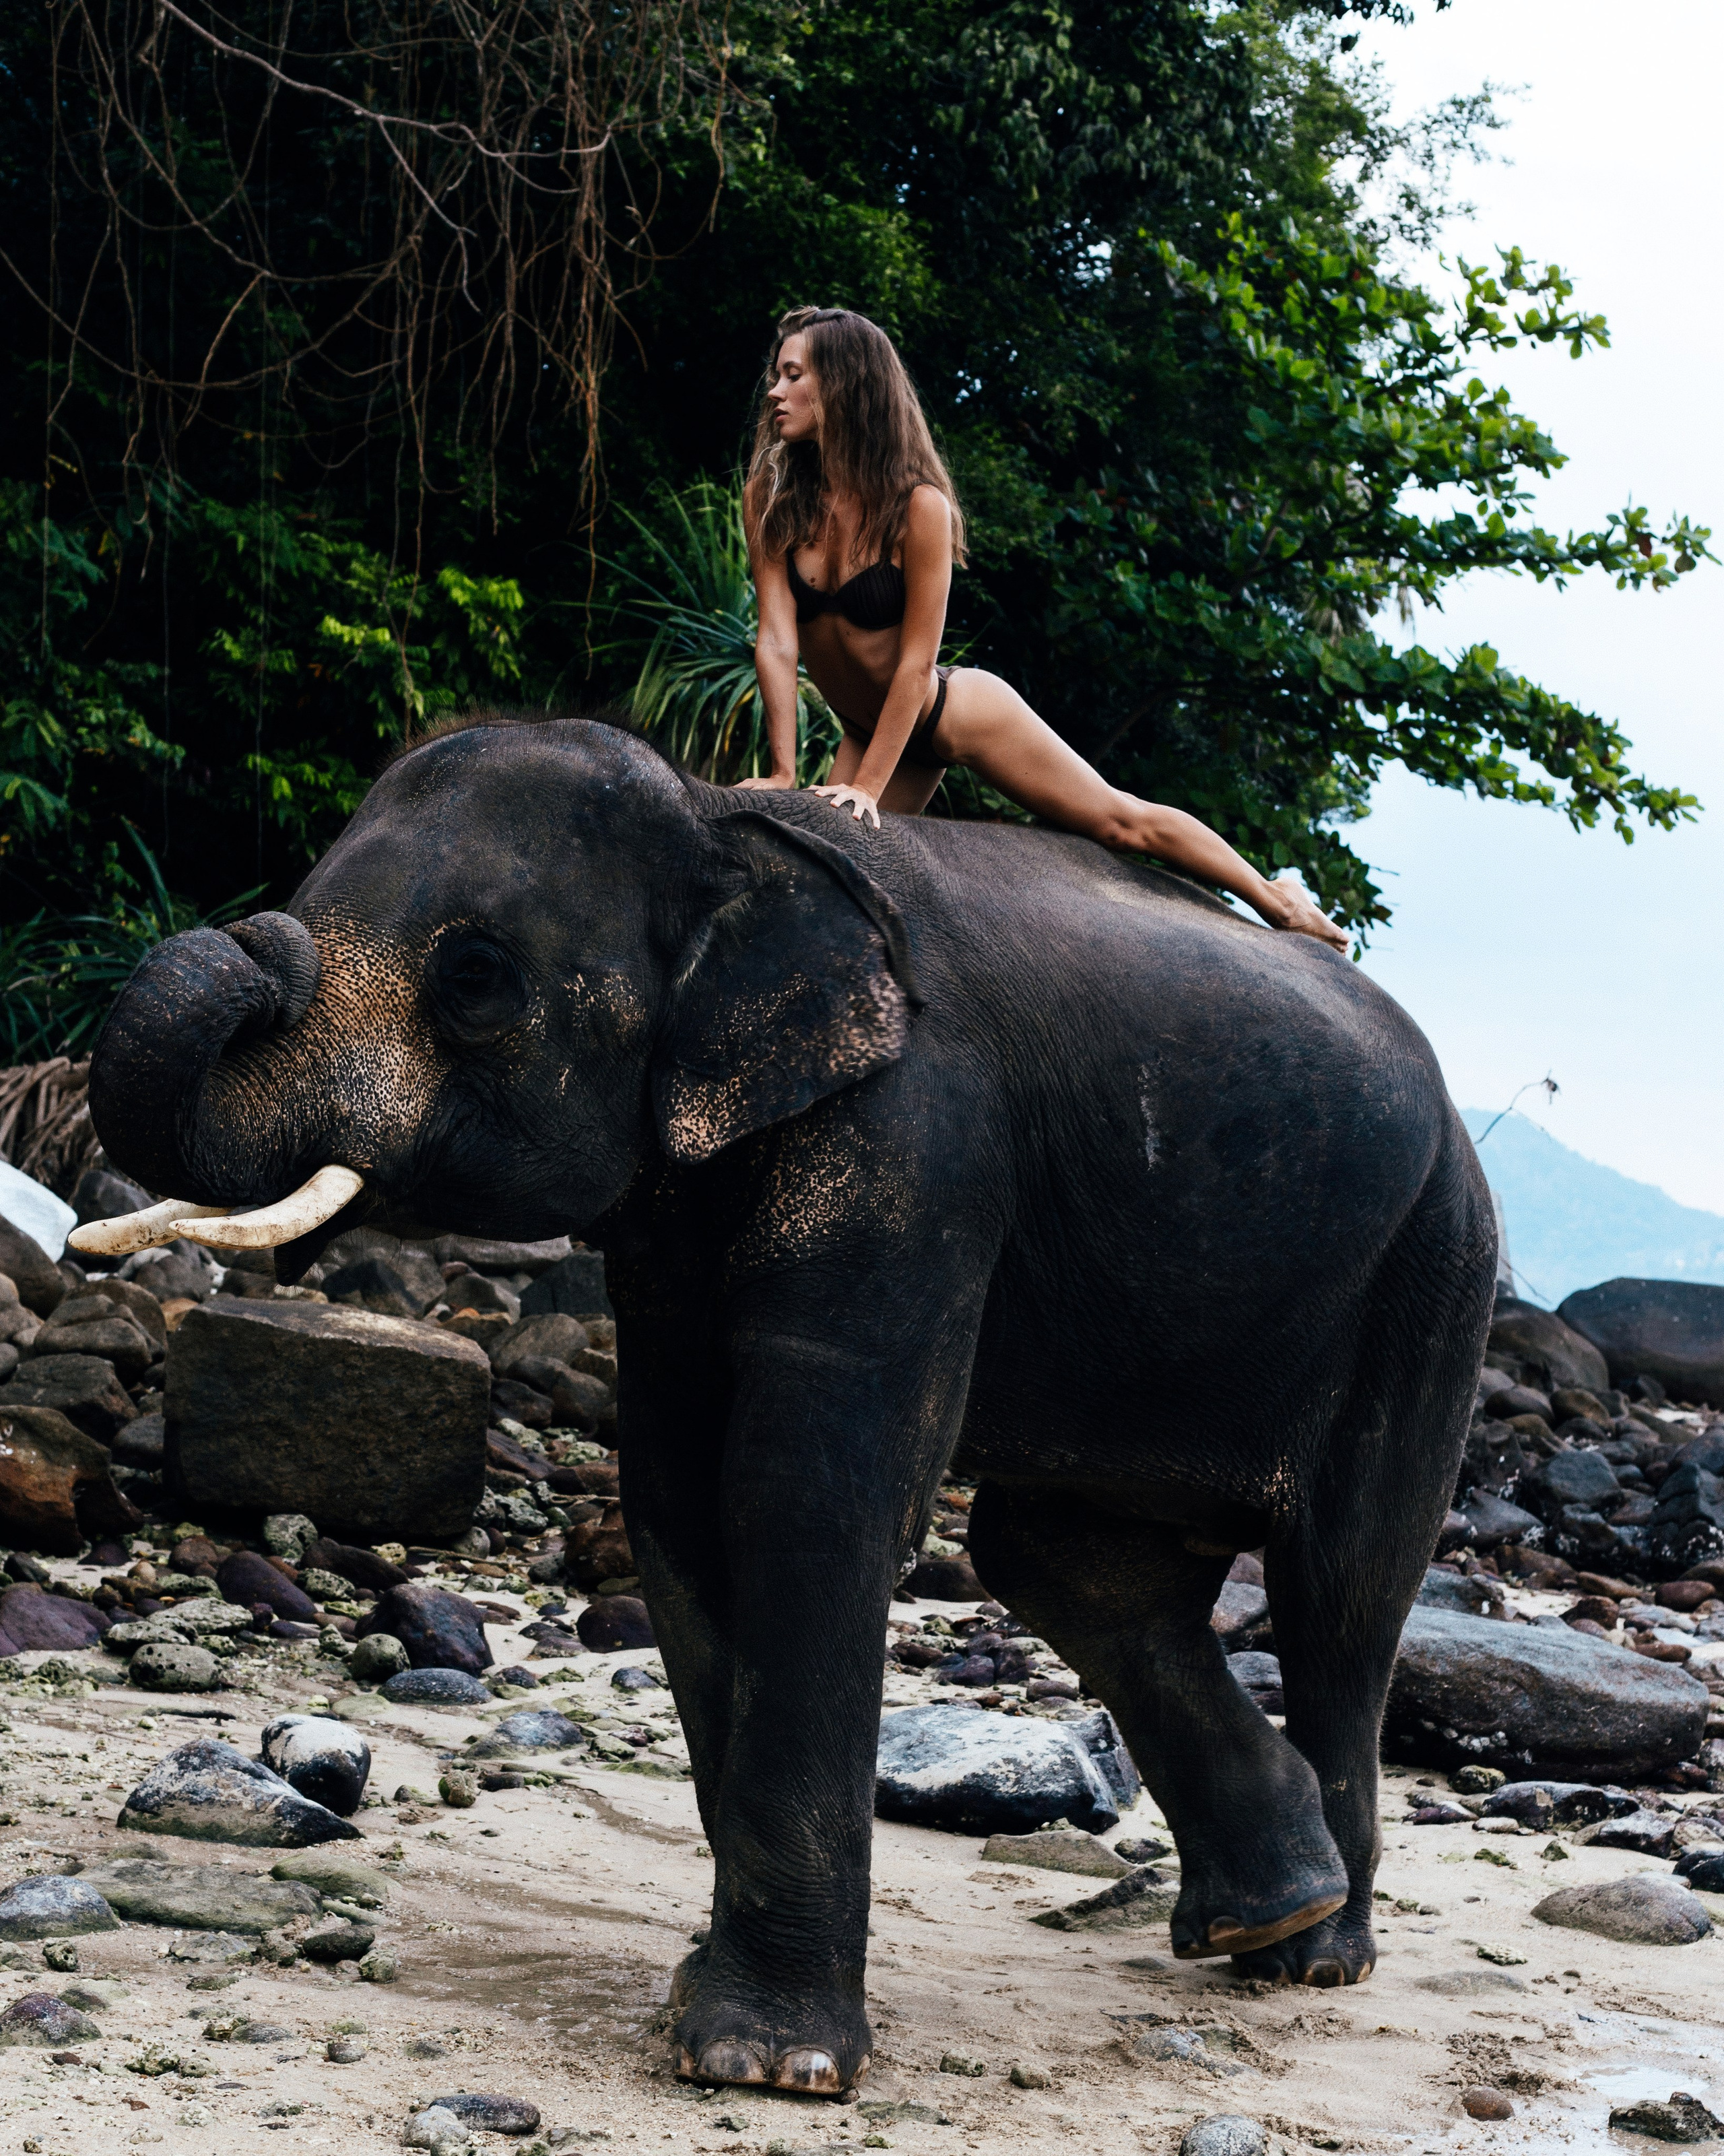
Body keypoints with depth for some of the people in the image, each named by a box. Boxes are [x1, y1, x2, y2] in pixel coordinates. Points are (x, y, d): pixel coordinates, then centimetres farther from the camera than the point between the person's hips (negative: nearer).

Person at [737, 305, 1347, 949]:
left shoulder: (916, 507, -24)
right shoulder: (770, 502, -13)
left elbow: (916, 662, -24)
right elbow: (777, 640, -17)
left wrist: (867, 789, -27)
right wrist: (783, 774, -24)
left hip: (953, 713, -5)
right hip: (872, 732, 5)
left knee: (1122, 821, 6)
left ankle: (1276, 900, 23)